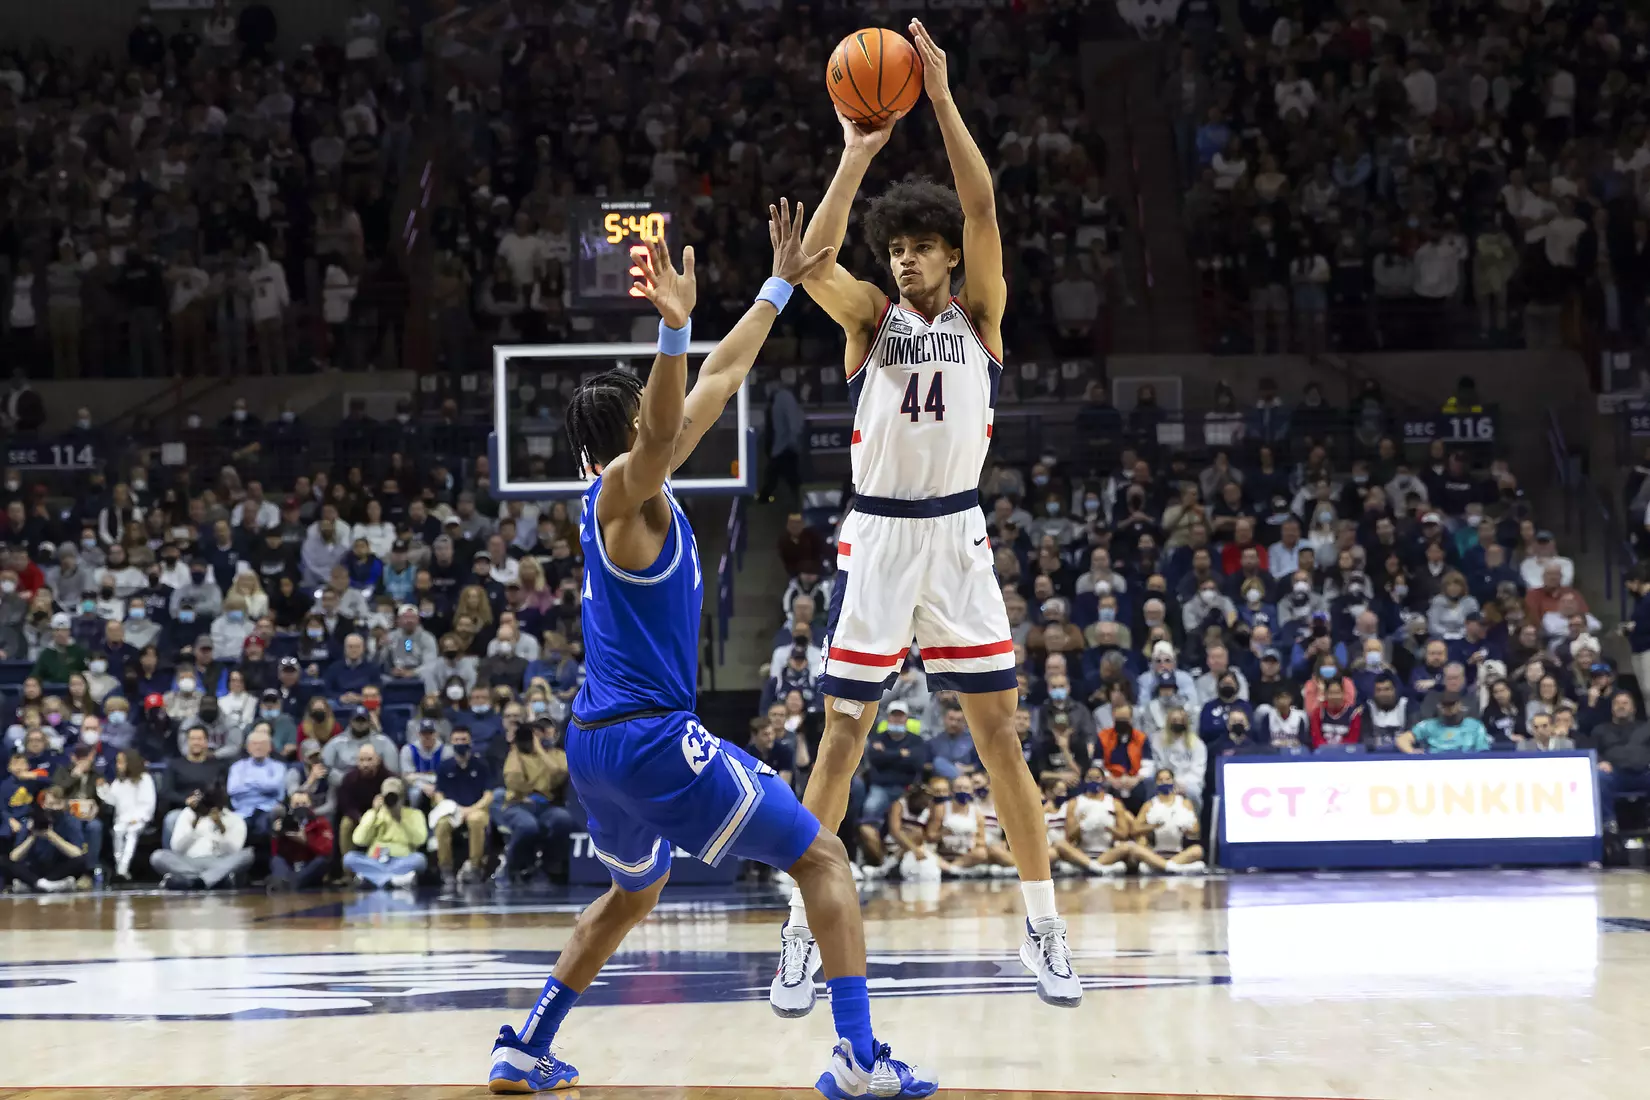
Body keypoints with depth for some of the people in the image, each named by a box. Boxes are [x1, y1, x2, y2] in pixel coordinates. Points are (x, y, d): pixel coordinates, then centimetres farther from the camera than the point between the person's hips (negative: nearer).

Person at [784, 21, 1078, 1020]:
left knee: (1000, 734, 1)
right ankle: (804, 934, 6)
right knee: (841, 739, 0)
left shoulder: (980, 314, 4)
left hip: (958, 538, 0)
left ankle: (1045, 926, 9)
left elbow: (983, 211, -11)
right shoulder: (871, 318, 3)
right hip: (878, 537, 0)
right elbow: (815, 260, -18)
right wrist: (858, 153, -22)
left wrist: (943, 101, -18)